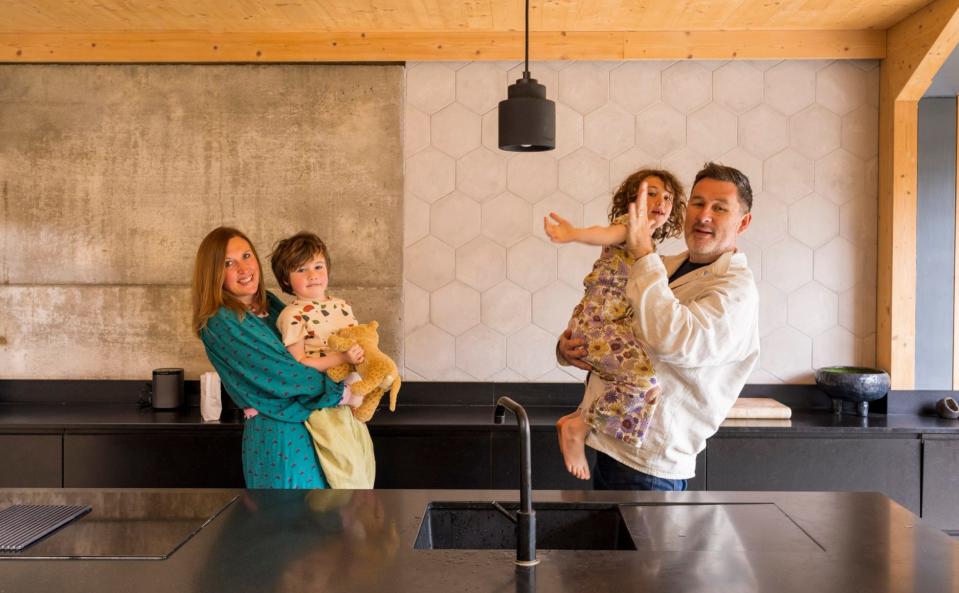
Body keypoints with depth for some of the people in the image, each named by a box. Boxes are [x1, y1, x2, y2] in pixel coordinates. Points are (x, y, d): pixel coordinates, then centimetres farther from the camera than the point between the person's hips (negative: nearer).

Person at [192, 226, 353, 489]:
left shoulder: (270, 303, 8)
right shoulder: (221, 323, -15)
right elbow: (281, 375, -19)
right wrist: (343, 393, -12)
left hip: (305, 426, 7)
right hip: (277, 435, -7)